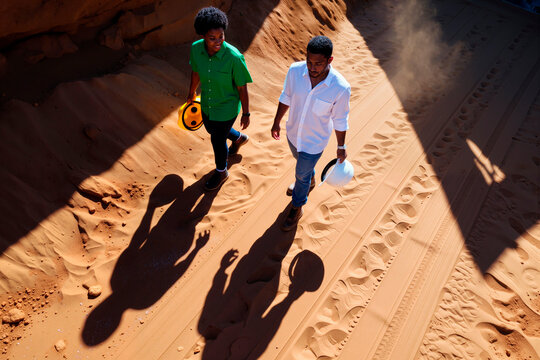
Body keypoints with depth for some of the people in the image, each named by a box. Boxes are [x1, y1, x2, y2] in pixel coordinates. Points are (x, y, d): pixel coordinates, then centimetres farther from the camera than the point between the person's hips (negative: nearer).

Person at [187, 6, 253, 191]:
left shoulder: (234, 57, -31)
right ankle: (239, 138, 63)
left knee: (218, 140, 12)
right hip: (207, 102, 6)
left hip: (226, 107, -6)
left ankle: (221, 172, 45)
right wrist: (192, 92, 19)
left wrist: (246, 113, -11)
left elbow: (242, 88, -20)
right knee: (210, 128, 31)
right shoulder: (196, 48, -17)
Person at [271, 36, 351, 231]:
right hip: (293, 132, 4)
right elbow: (286, 98, -3)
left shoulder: (341, 88, -29)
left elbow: (340, 120, -13)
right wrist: (276, 123, 8)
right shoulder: (295, 70, -21)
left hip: (314, 142, -4)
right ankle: (310, 181, 67)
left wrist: (341, 147, -1)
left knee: (302, 174, 15)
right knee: (301, 161, 31)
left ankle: (297, 208, 45)